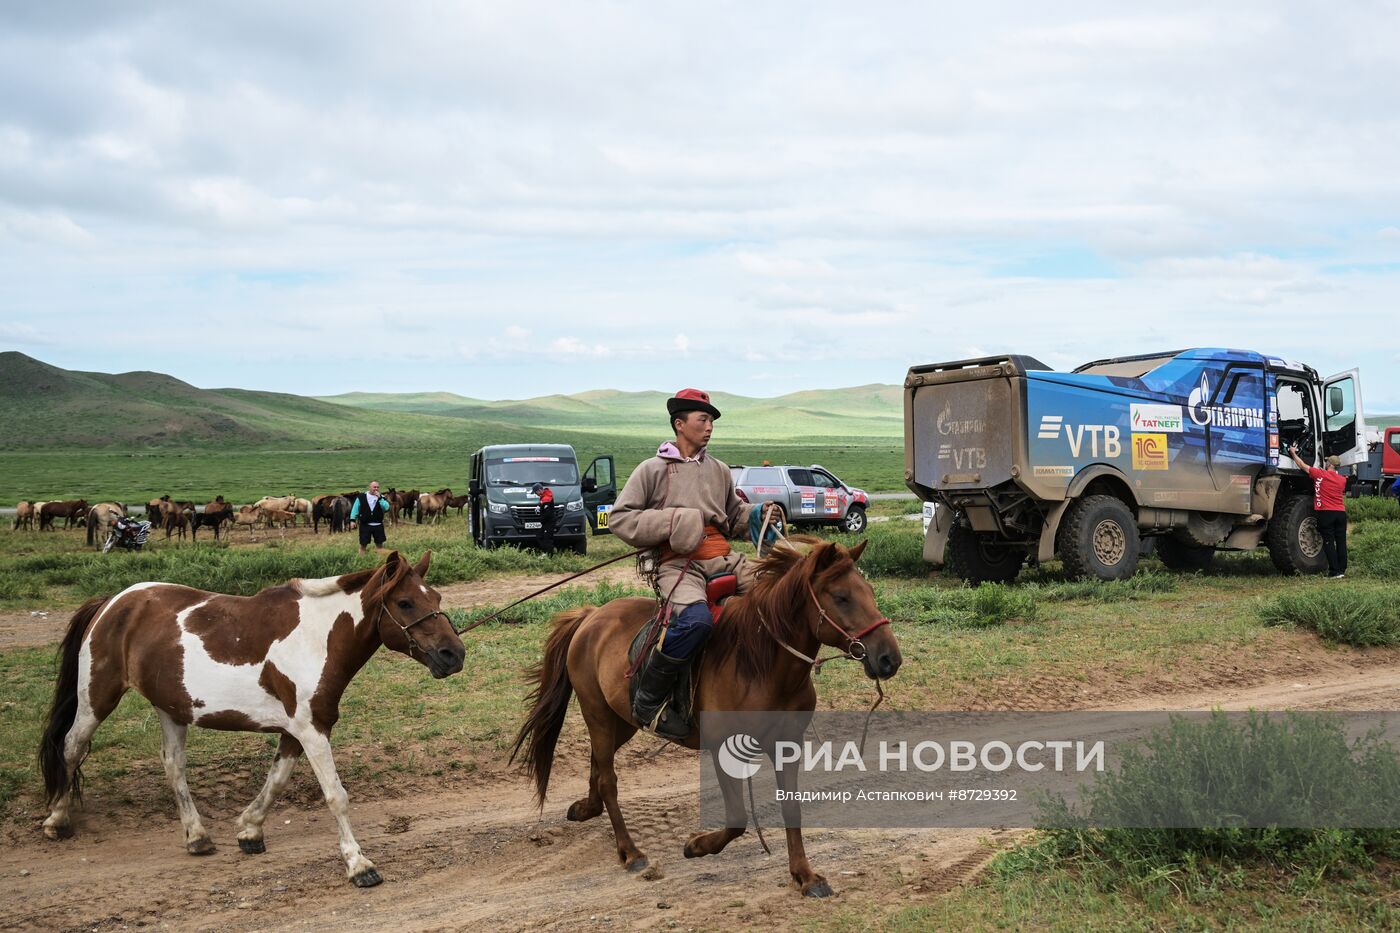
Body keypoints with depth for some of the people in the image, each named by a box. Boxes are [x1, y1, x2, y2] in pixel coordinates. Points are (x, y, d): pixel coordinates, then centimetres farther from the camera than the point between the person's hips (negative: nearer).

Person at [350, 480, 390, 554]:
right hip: (365, 525, -2)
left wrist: (379, 498, -19)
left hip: (378, 525, 2)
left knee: (379, 544, 9)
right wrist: (353, 520, -6)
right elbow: (355, 509, 1)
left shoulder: (381, 497, 3)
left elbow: (386, 508, -12)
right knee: (363, 544, 2)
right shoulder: (361, 497, -1)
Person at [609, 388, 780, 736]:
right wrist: (671, 523, -10)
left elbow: (735, 517, 33)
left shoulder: (720, 471, 22)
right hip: (678, 563, -6)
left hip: (722, 559, 6)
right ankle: (647, 699, -19)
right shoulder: (653, 469, 6)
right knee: (697, 620, -35)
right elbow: (619, 518, 2)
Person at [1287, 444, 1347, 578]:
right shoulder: (1343, 480, 10)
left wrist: (1293, 453, 19)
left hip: (1326, 512, -5)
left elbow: (1302, 465, 5)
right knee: (1341, 542, 8)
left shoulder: (1320, 474, -4)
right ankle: (1342, 570, 13)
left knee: (1329, 542, -3)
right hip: (1341, 512, 5)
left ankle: (1335, 571, -8)